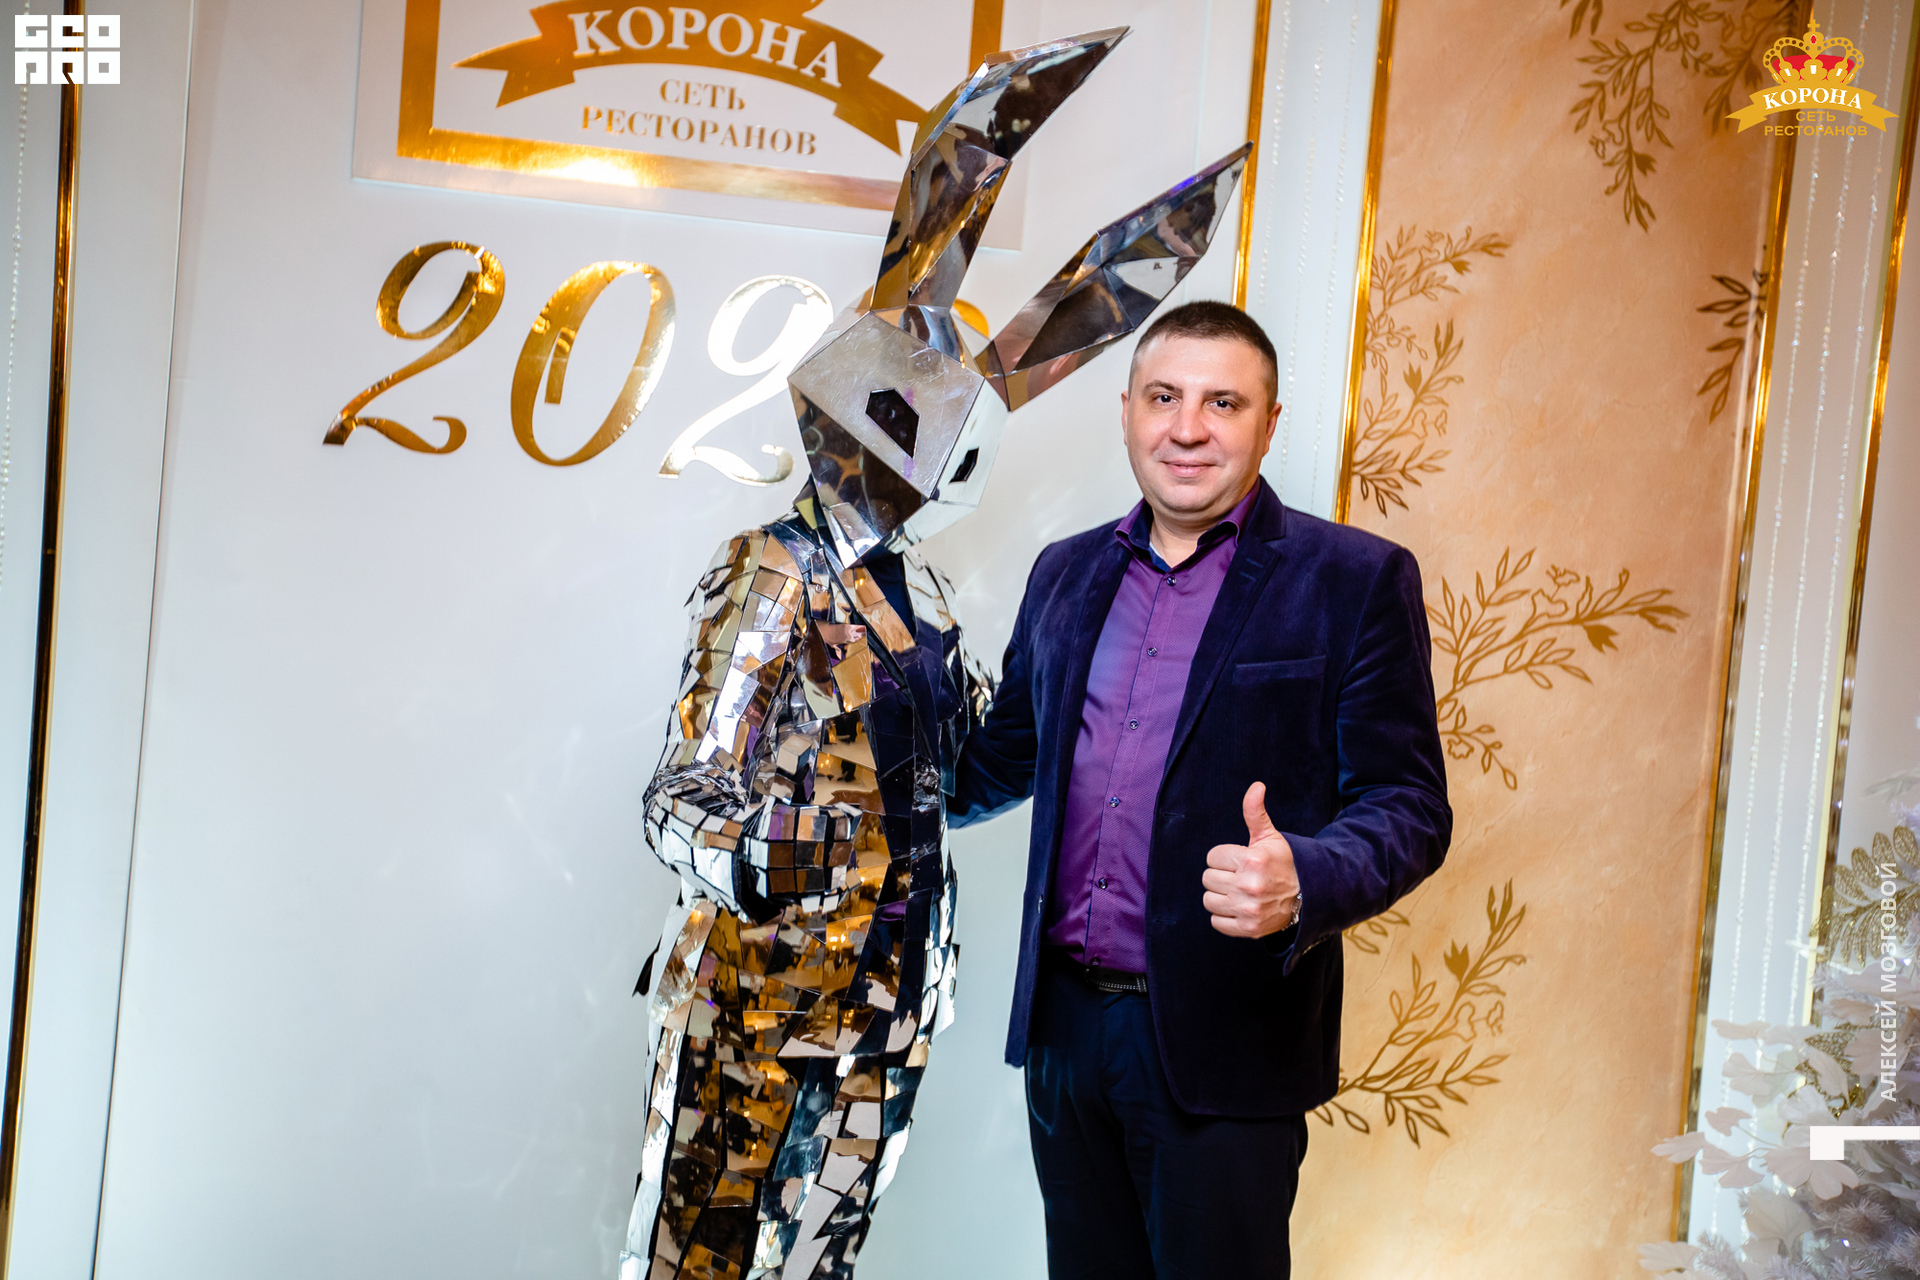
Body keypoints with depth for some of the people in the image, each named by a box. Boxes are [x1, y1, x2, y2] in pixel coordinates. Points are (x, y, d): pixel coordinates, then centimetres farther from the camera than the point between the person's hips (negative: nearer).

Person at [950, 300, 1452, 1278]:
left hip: (1223, 1042, -4)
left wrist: (1304, 879, -29)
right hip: (1064, 1022, 5)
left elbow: (1409, 805, -10)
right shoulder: (1066, 574, 9)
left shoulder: (1356, 582, -6)